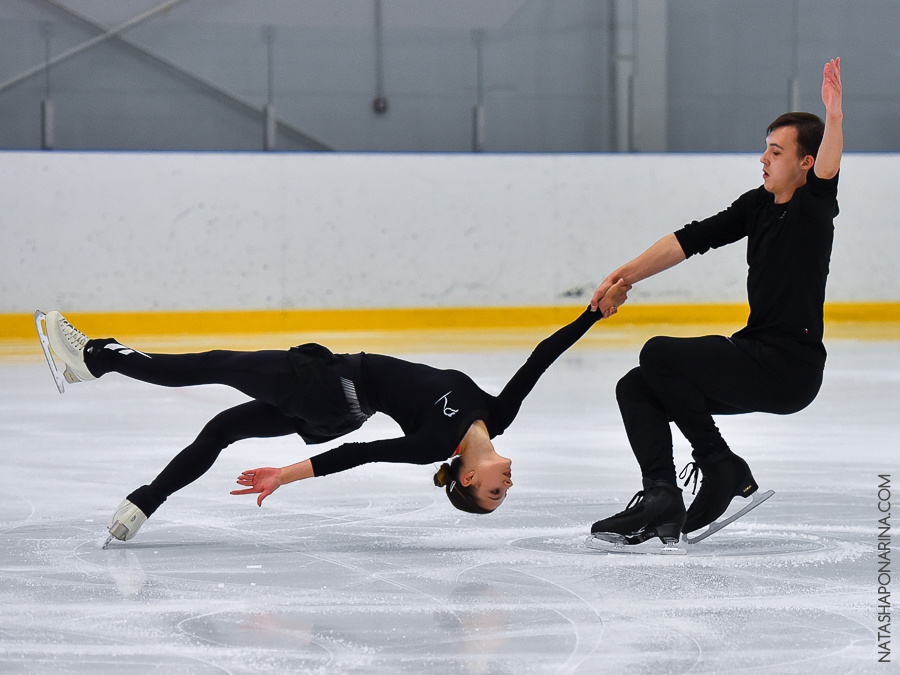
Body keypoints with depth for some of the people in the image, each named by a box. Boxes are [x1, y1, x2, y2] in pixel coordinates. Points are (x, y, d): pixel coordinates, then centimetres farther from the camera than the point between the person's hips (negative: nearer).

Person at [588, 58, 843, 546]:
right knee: (636, 389, 4)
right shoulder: (757, 205, 13)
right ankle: (661, 497, -7)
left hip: (790, 368, -9)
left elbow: (827, 172, -32)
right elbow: (690, 241, 11)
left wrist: (834, 116, -49)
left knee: (658, 354, -18)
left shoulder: (812, 208, -10)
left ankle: (723, 469, -7)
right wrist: (627, 275, 4)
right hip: (755, 357, 9)